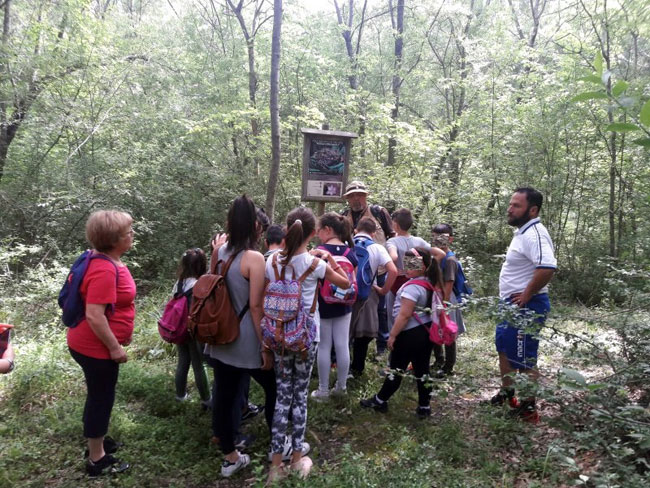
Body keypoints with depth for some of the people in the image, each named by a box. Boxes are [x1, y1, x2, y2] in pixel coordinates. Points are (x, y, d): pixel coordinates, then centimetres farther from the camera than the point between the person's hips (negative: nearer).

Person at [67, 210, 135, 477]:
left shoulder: (109, 261, 5)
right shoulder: (104, 270, -28)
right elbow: (94, 315, -31)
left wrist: (119, 337, 23)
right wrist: (115, 346, -22)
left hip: (97, 344, 10)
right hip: (96, 347, -10)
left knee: (100, 396, 24)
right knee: (101, 398, 4)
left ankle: (97, 440, 42)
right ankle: (97, 459, 21)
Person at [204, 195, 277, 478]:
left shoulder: (220, 251, 1)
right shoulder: (254, 258, -18)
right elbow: (255, 306, -19)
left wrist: (214, 253, 12)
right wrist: (266, 346, -13)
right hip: (247, 342, -6)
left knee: (224, 396, 13)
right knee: (273, 388, 16)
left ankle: (229, 458, 27)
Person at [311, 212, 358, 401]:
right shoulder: (350, 252, -1)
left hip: (322, 306, -4)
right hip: (343, 306, 4)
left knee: (324, 347, 6)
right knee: (342, 346, 10)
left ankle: (323, 390, 15)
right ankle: (341, 386, 23)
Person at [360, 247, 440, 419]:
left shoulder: (412, 286, -23)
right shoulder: (430, 283, 5)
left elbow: (404, 315, -23)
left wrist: (393, 335, -16)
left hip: (410, 334, -8)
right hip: (426, 331, 8)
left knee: (397, 369, 6)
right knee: (422, 369, 13)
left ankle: (380, 401, 22)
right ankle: (424, 407, 20)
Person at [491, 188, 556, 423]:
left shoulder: (534, 234, -22)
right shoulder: (523, 232, 10)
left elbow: (547, 267, -38)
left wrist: (527, 295, -25)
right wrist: (512, 298, 13)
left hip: (526, 307, -11)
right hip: (512, 305, 11)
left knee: (524, 360, 1)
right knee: (504, 349, 23)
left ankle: (528, 408, 16)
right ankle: (506, 394, 41)